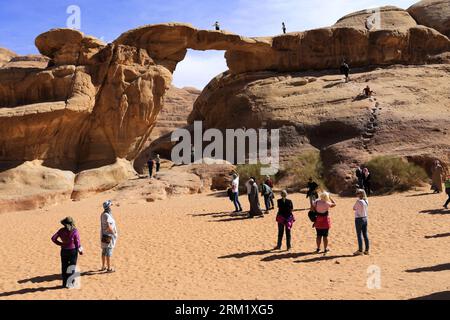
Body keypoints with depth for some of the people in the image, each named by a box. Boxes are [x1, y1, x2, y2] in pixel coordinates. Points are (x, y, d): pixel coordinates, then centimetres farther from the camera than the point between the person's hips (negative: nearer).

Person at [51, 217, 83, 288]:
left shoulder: (61, 230, -5)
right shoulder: (75, 231, -15)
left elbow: (53, 238, -5)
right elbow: (77, 242, -11)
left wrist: (61, 244, 4)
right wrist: (80, 250, 4)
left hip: (64, 251, 3)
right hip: (73, 251, -3)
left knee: (64, 267, 14)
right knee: (72, 267, 7)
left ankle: (64, 283, 20)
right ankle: (70, 283, 9)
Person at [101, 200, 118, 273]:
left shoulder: (103, 214, 9)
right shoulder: (107, 216, -22)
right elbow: (109, 227, -28)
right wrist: (114, 233, -15)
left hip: (104, 235, 10)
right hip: (109, 236, -10)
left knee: (104, 252, 16)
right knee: (109, 252, -3)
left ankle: (103, 267, 24)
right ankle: (109, 268, 1)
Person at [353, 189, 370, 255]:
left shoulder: (359, 201, -17)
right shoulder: (366, 201, 5)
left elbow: (354, 208, -4)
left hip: (359, 219, -7)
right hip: (365, 218, 7)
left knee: (359, 235, -1)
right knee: (365, 235, 11)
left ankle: (360, 250, 1)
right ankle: (366, 250, 16)